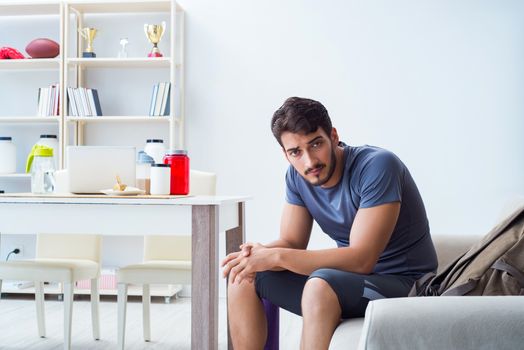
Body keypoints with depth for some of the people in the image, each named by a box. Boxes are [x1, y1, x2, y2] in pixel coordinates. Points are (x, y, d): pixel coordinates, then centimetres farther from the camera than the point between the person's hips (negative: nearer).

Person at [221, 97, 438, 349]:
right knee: (243, 276, -3)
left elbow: (361, 259, -28)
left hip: (403, 283, -7)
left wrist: (277, 256, -30)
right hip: (347, 278, 7)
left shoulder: (378, 166, -23)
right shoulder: (297, 176, -1)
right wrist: (258, 254, -22)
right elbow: (291, 242, 2)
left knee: (320, 284, -36)